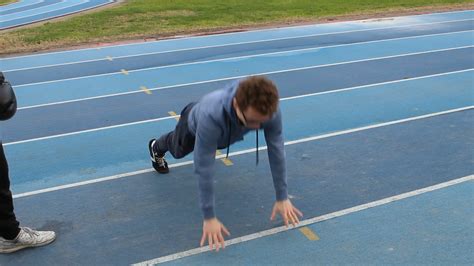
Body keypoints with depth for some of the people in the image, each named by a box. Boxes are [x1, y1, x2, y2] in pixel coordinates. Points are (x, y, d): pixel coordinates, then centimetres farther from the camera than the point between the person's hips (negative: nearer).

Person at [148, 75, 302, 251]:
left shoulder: (270, 111, -43)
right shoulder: (211, 116, -53)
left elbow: (276, 151, -32)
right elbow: (204, 169, -46)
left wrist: (282, 198, -28)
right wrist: (209, 217, -42)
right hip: (194, 125, -3)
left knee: (209, 148, 37)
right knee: (178, 151, 31)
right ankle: (156, 147, 65)